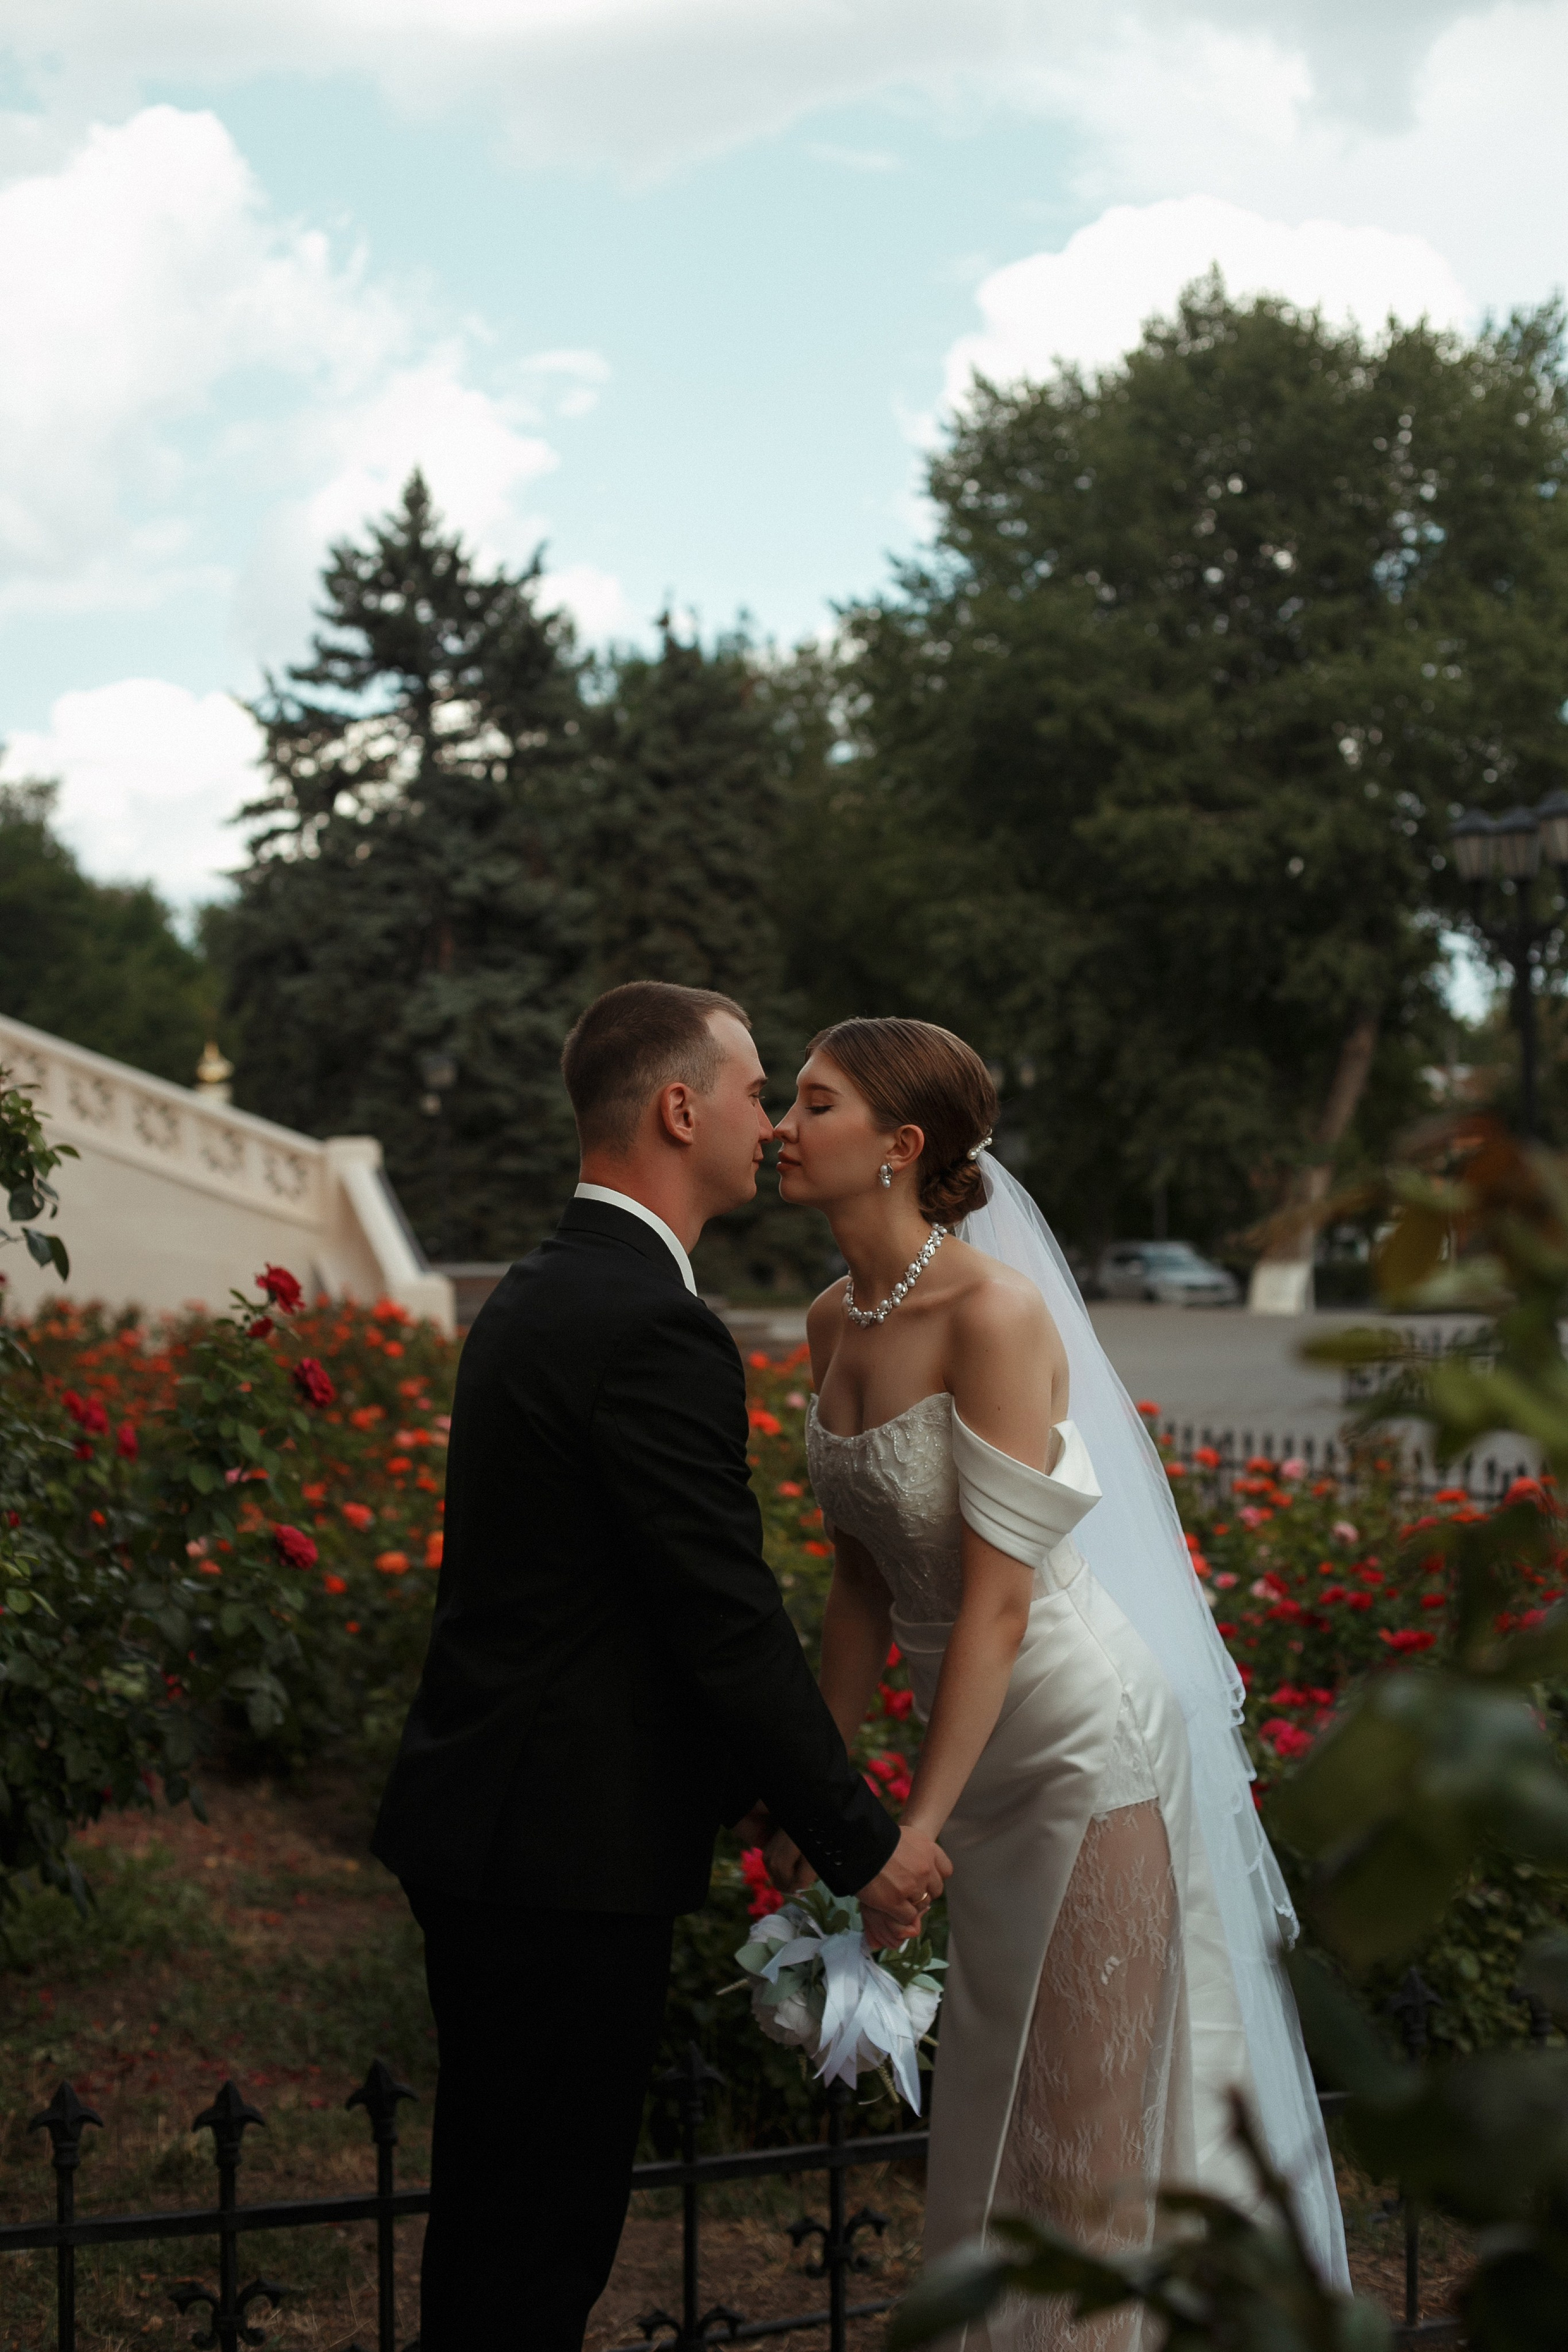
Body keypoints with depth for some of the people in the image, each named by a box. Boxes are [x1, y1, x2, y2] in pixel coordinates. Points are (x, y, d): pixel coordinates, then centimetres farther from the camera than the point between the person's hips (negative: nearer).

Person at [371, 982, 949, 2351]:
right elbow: (732, 1625, -20)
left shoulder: (541, 1296, 13)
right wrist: (864, 1844, -10)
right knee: (542, 2238, 0)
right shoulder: (653, 1328, -19)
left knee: (502, 2217, 19)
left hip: (490, 1826, 10)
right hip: (570, 1850, -10)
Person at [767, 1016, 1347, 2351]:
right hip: (986, 1747, 8)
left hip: (1089, 1739, -8)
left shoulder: (997, 1311, -22)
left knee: (1092, 2138, 2)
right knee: (991, 2117, 17)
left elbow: (998, 1599, -23)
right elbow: (865, 1581, 9)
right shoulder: (835, 1324, 3)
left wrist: (916, 1831, -22)